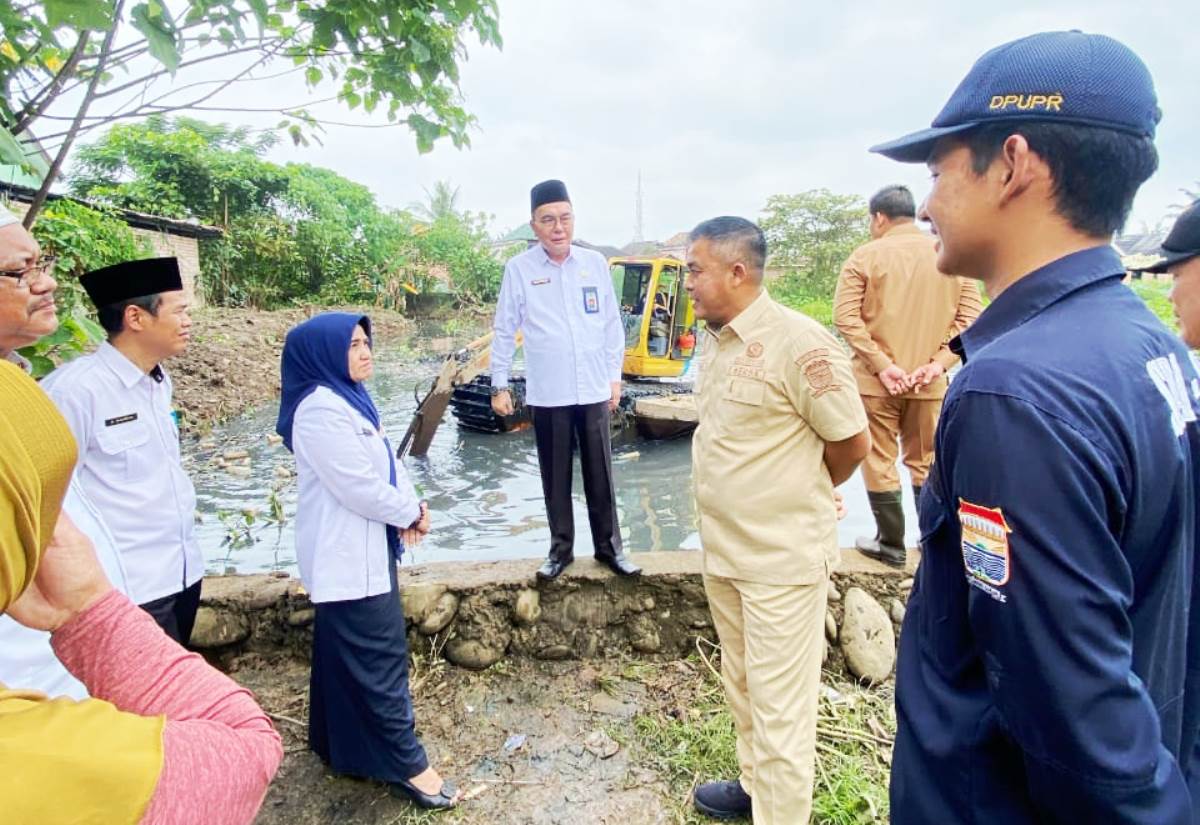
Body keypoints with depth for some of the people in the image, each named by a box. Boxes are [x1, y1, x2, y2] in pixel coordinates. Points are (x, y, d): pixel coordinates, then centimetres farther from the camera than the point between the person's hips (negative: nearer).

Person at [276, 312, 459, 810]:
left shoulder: (347, 397, 10)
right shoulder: (320, 410, -22)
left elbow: (385, 461, 10)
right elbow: (360, 486, -25)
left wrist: (411, 507, -6)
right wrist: (412, 513, -11)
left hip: (359, 546, 10)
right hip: (347, 554, -10)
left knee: (348, 653, 20)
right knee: (381, 657, -1)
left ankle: (344, 744, 36)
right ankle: (405, 766, 12)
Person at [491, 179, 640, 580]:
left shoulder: (595, 263, 3)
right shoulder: (518, 268, -3)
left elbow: (612, 324, 8)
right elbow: (504, 330, 2)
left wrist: (615, 376, 8)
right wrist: (499, 385, 2)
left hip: (594, 390, 2)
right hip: (547, 394, -1)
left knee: (600, 476, 10)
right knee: (555, 479, 9)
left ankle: (609, 547, 23)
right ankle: (561, 549, 24)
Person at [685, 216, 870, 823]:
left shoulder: (798, 342, -19)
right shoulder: (714, 341, 6)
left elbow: (853, 441, -12)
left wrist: (802, 496, 3)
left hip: (781, 559, -8)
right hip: (722, 551, 8)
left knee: (781, 709, 6)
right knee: (741, 686, 24)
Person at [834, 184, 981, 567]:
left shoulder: (866, 256, -6)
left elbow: (845, 317, -14)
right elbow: (968, 316, -1)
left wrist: (881, 364, -14)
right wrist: (940, 362, -6)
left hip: (874, 379, -3)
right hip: (929, 382, 4)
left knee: (879, 462, 9)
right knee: (927, 462, 18)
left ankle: (891, 544, 18)